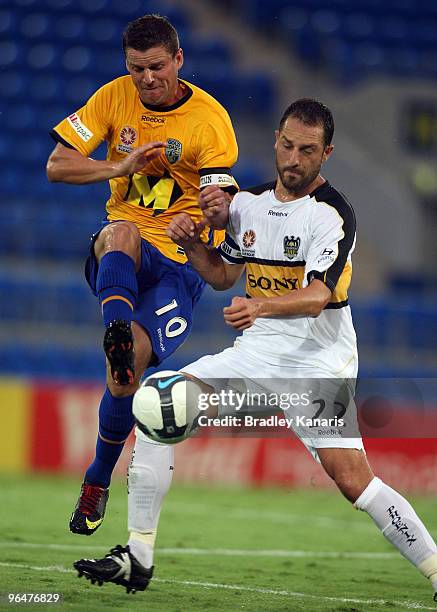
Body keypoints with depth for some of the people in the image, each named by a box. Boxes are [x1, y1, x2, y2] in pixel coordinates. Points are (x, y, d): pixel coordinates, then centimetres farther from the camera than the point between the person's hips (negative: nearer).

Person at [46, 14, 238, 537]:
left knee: (126, 370, -21)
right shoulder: (114, 97, 0)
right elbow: (56, 165, -4)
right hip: (117, 253, 2)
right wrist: (122, 167, -20)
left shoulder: (209, 118, -7)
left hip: (180, 263, -2)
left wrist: (201, 226, -37)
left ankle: (98, 478, 1)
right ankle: (116, 330, -59)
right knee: (122, 232, -37)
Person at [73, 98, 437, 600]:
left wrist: (260, 306, -44)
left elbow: (317, 297, -27)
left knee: (353, 481, -19)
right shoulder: (249, 204, 8)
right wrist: (191, 243, 2)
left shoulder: (332, 214, -14)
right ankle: (137, 558, -1)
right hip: (255, 352, 6)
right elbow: (223, 275, 22)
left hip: (317, 363, -6)